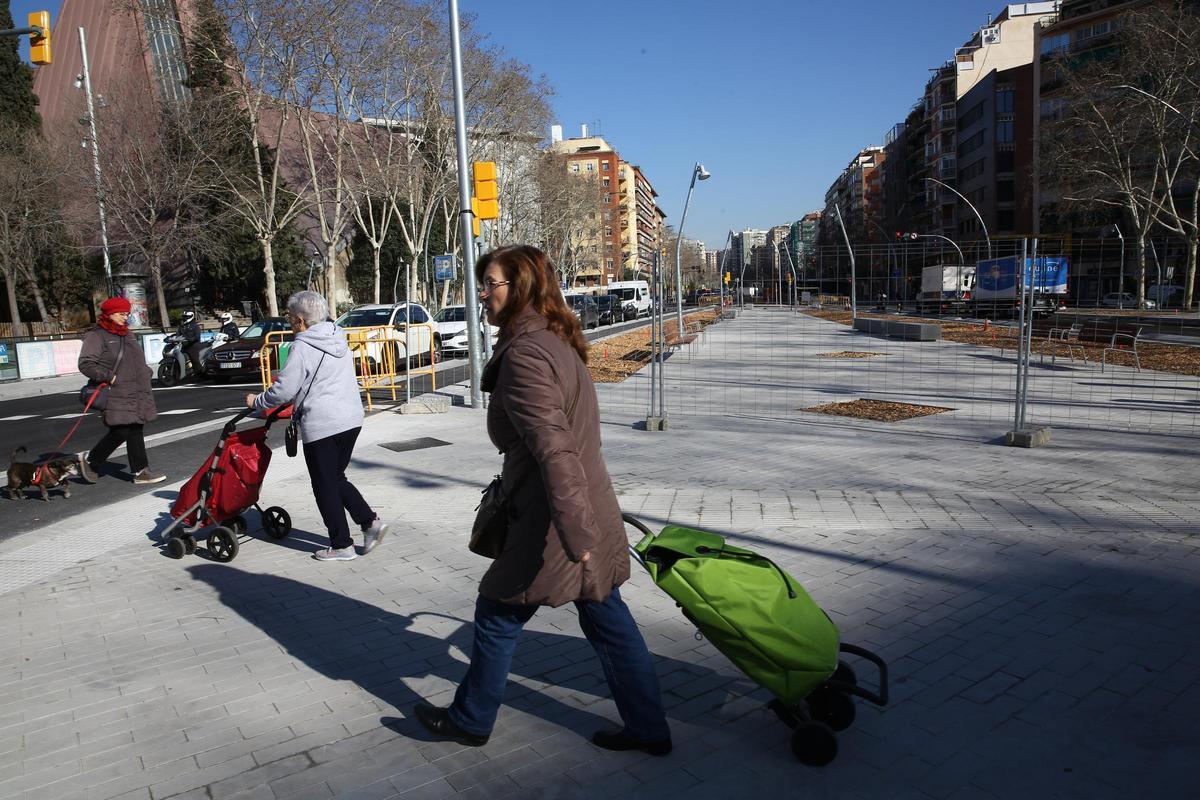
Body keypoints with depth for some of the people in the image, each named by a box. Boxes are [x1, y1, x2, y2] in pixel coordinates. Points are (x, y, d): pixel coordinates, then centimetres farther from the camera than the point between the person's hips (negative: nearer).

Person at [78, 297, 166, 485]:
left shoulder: (127, 335, 20)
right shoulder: (96, 336, -7)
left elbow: (137, 361, 32)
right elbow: (86, 364, -15)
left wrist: (146, 372, 15)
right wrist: (109, 377, -20)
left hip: (135, 394, 8)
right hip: (116, 395, -8)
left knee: (135, 432, 7)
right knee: (120, 432, -11)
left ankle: (140, 471, 9)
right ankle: (90, 460, 12)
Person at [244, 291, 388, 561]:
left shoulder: (302, 346, -12)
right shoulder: (338, 338, 12)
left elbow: (284, 389, -12)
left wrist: (257, 402, 5)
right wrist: (298, 402, 29)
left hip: (321, 425, -8)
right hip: (352, 419, 8)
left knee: (325, 486, 5)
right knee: (337, 478, 20)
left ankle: (342, 546, 12)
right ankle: (370, 521, 8)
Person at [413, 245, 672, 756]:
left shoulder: (524, 353, -19)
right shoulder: (558, 342, 12)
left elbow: (553, 449, -27)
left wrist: (574, 536, -28)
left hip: (555, 521, -9)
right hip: (592, 513, 9)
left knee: (498, 616, 11)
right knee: (607, 620, 17)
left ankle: (469, 721, 31)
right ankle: (648, 729, 28)